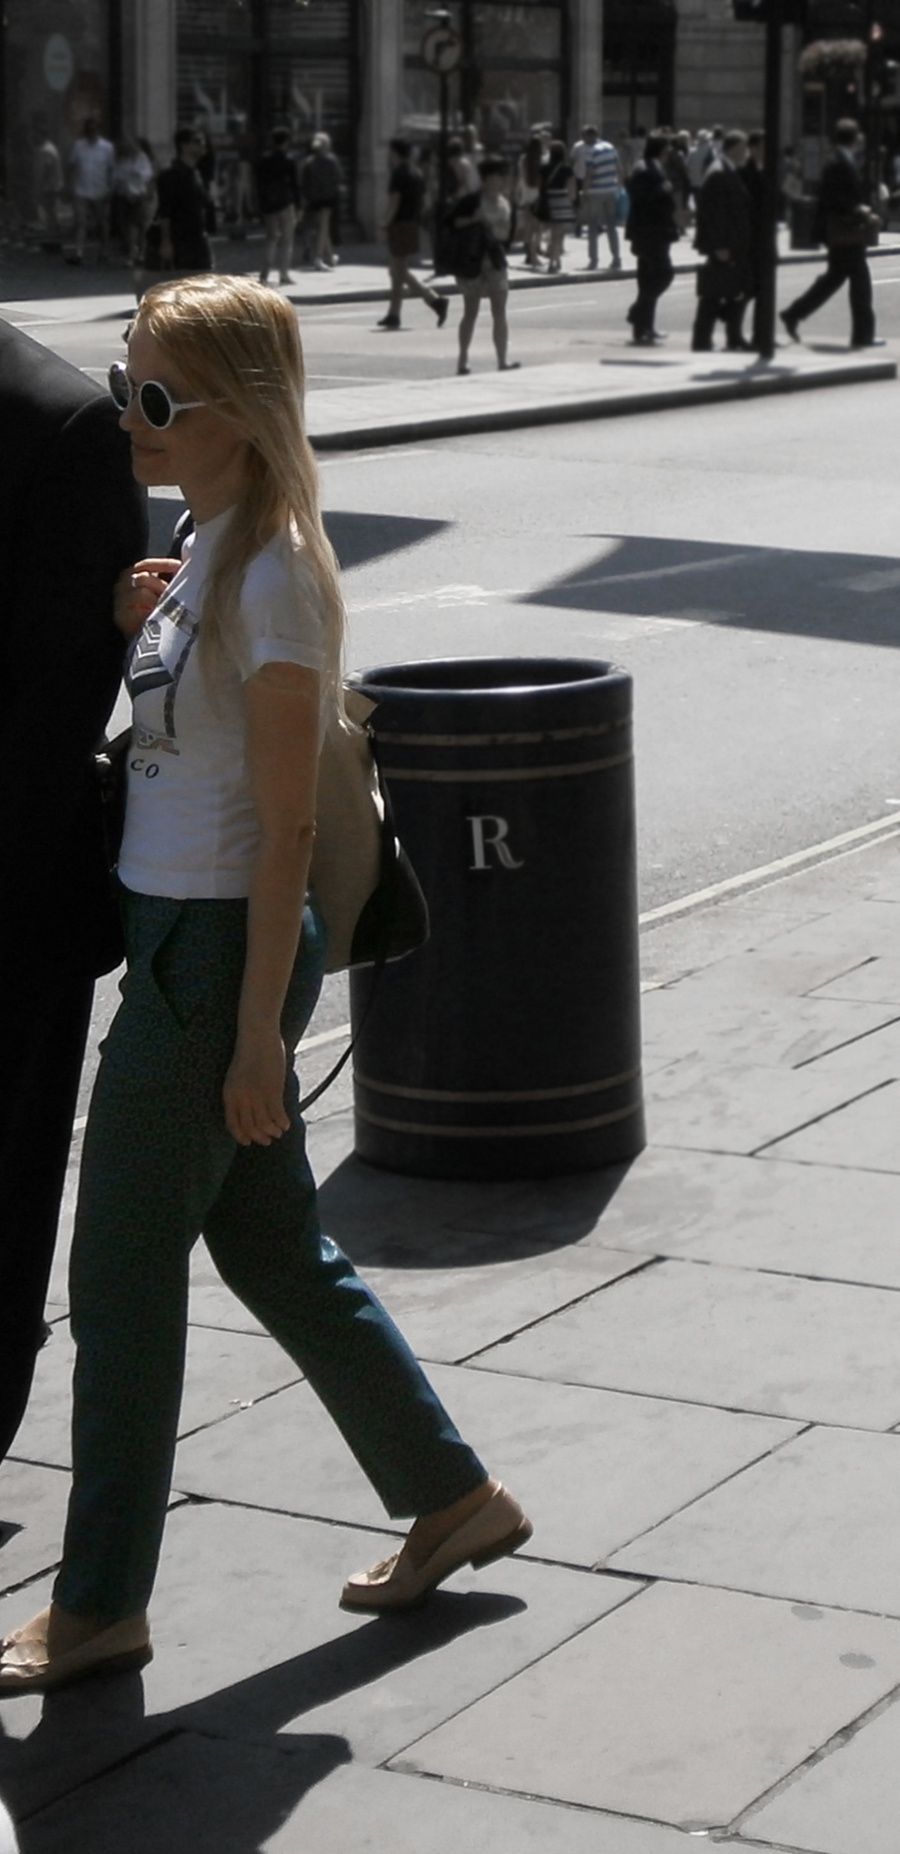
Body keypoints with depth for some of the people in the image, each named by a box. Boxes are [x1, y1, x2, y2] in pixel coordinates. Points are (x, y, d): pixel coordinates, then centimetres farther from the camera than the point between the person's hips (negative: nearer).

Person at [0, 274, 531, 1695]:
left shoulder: (271, 577, -18)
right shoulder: (206, 544, 8)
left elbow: (285, 829, -19)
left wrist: (257, 1033, -18)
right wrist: (128, 623, 1)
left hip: (218, 949, -9)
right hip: (174, 934, 9)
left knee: (122, 1270, 0)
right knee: (274, 1248, 17)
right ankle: (451, 1496, 30)